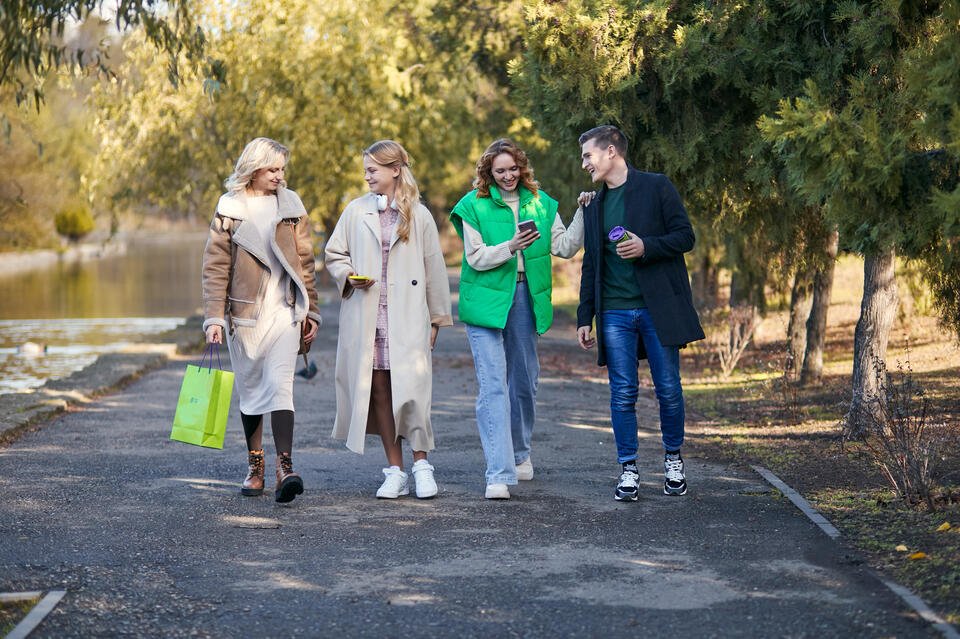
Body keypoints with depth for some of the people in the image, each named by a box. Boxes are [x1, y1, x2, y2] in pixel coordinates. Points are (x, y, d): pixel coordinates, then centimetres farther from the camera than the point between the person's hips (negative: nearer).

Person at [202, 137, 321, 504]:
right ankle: (255, 464, 20)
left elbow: (305, 262, 12)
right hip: (244, 311, 0)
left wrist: (312, 311, 11)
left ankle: (285, 467, -22)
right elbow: (215, 266, -1)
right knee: (250, 389, 9)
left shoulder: (291, 205, 7)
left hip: (284, 311, 0)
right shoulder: (230, 208, 1)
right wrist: (214, 317, -9)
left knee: (280, 385, -14)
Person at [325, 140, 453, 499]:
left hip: (407, 318, -2)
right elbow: (333, 254, 15)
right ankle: (395, 470, 9)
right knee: (379, 391, 2)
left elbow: (434, 268, 8)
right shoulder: (356, 212, 9)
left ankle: (421, 463, 2)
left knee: (410, 389, -12)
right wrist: (348, 276, -6)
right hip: (366, 317, 2)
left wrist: (437, 318, 9)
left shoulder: (419, 216, 4)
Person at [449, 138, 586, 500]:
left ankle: (520, 452, 38)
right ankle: (499, 473, -16)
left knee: (525, 381, 15)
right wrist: (510, 247, -22)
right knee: (493, 386, -12)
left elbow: (565, 247, 6)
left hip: (525, 298, 4)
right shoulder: (474, 205, -3)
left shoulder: (540, 204, 8)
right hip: (487, 301, -4)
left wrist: (583, 214, -5)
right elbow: (476, 258, -8)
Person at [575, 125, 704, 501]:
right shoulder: (594, 206, 16)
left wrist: (647, 247, -19)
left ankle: (673, 460, 20)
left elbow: (685, 236, -3)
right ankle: (628, 471, 6)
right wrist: (584, 317, 12)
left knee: (669, 390, 2)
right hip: (615, 313, 4)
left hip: (657, 308, -4)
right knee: (623, 395, 0)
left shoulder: (656, 188, 1)